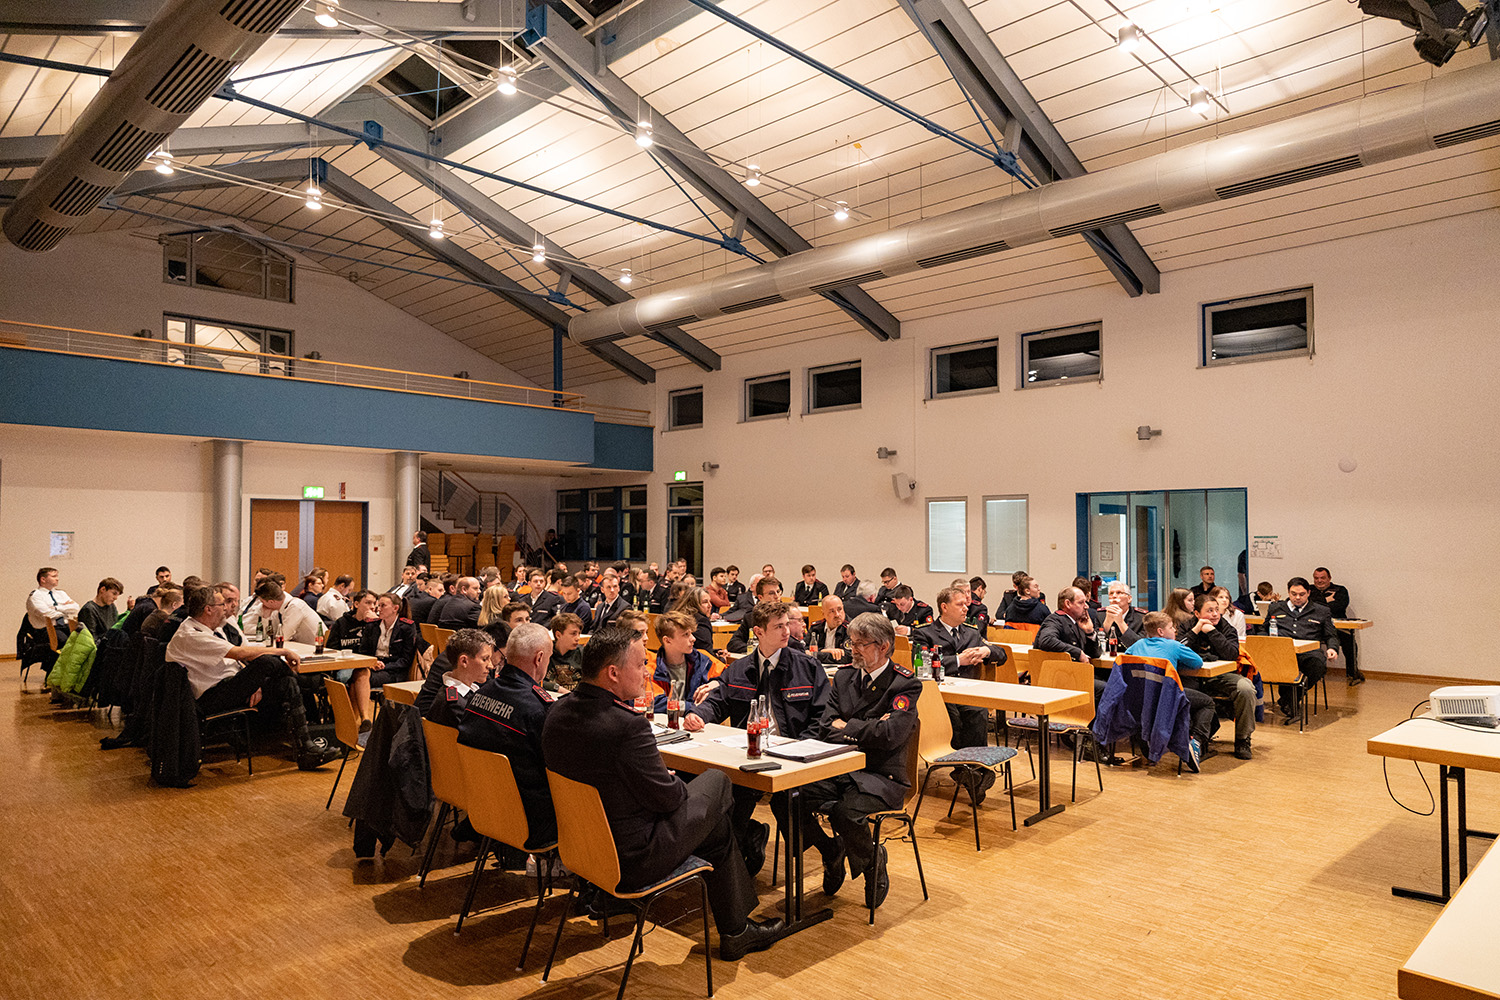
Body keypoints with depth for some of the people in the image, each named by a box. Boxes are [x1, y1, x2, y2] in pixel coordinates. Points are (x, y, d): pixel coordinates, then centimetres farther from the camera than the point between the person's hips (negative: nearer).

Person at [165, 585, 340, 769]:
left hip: (232, 688, 9)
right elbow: (241, 653, -24)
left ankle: (306, 750, -13)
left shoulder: (208, 629, 14)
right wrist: (284, 652, -15)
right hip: (211, 699, -9)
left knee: (287, 685, -12)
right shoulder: (190, 636, -17)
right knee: (266, 662, -28)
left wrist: (254, 683, -5)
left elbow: (237, 662, 14)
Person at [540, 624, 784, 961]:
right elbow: (667, 797, -19)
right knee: (716, 780, 12)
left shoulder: (558, 713, -3)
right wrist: (676, 781, 3)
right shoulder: (626, 726, -29)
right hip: (632, 861, -8)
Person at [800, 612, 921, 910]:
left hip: (881, 775, -5)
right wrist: (867, 730, -11)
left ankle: (874, 863, 2)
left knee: (846, 812, -33)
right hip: (839, 768, 5)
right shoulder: (844, 676, 10)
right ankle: (831, 851, 11)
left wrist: (846, 726, -7)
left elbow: (890, 735, -20)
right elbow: (825, 731, 3)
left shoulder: (905, 684, -6)